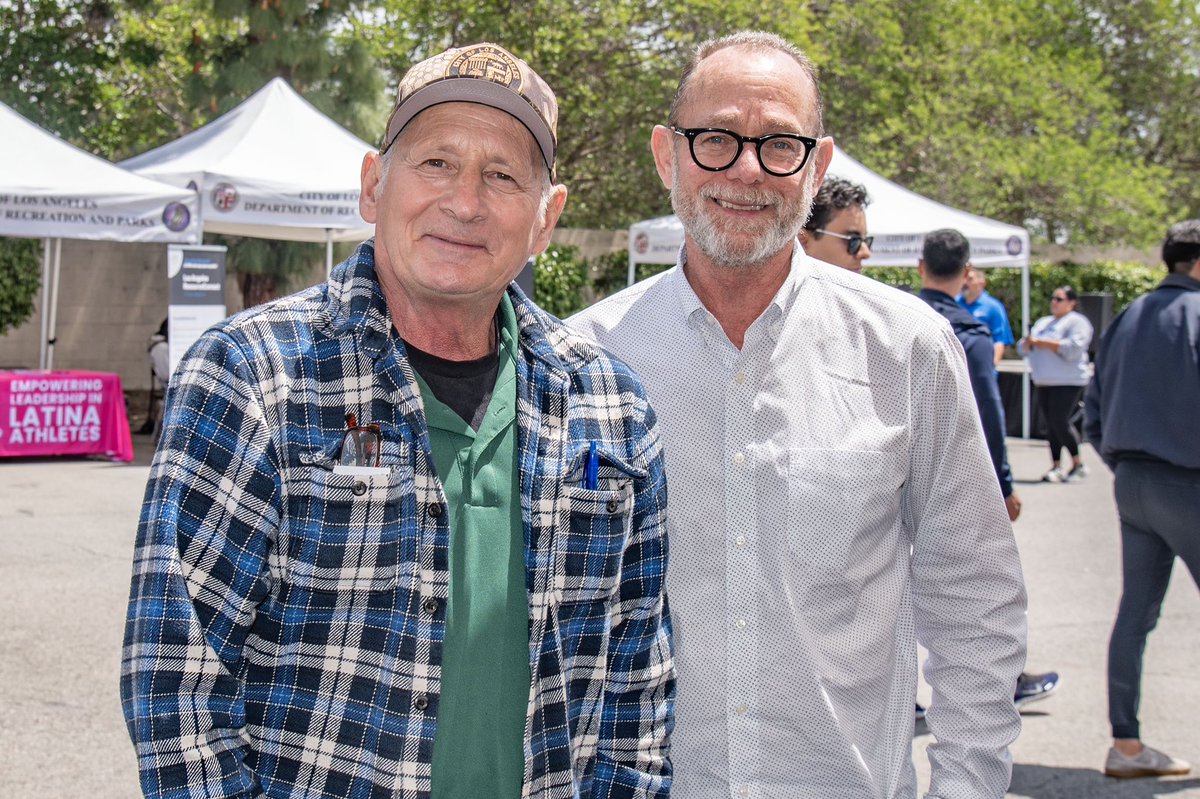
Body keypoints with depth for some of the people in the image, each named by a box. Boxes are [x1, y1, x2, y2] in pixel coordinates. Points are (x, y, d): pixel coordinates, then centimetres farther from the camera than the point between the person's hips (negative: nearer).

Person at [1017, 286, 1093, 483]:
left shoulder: (1077, 322, 0)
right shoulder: (1042, 323, 23)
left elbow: (1073, 348, -16)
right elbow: (1023, 348, 20)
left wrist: (1042, 342, -13)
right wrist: (1029, 342, -4)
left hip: (1068, 381, -7)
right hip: (1044, 383, 7)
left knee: (1061, 422, -13)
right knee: (1050, 425, 4)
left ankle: (1078, 465, -2)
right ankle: (1056, 467, 6)